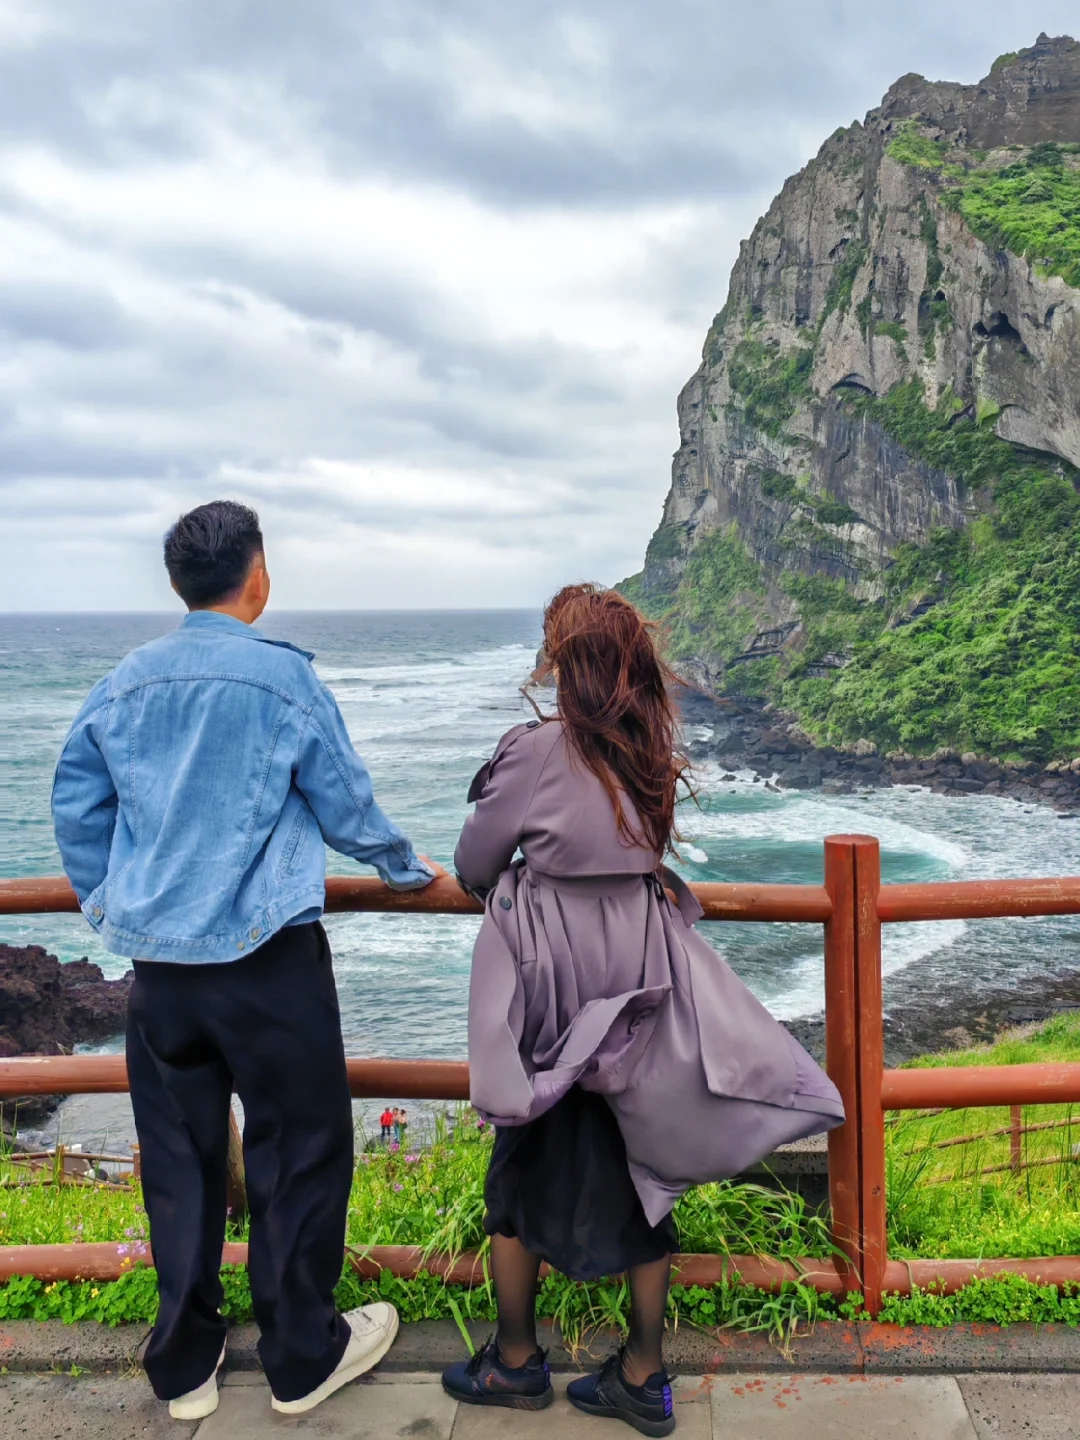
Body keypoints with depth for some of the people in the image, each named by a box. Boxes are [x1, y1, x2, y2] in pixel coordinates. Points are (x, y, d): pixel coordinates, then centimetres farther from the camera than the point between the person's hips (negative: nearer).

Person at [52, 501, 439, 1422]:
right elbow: (346, 806, -2)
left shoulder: (125, 682, 5)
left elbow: (77, 807, 12)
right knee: (299, 1151, 10)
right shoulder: (283, 674, -9)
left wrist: (109, 905, 26)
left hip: (157, 958, 5)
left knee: (178, 1158, 16)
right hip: (266, 955, -5)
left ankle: (184, 1365, 30)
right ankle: (303, 1359, 25)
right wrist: (406, 870, 15)